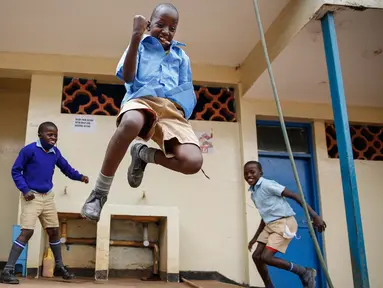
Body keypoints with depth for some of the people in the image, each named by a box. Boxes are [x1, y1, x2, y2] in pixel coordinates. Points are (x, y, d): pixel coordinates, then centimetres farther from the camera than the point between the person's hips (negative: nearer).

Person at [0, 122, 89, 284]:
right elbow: (15, 171, -8)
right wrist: (24, 189, -18)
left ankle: (59, 266, 27)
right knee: (27, 232, -14)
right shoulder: (29, 150, -11)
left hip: (48, 197, 6)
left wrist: (80, 177, -3)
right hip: (32, 196, -6)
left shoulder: (55, 153, 5)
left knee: (54, 231, 12)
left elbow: (66, 168, 14)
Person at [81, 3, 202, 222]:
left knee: (193, 161, -27)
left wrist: (189, 98, -1)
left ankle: (143, 154, 6)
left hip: (173, 109, 3)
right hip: (142, 100, -3)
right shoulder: (140, 46, 20)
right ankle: (100, 192, -24)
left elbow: (187, 92, 24)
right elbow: (127, 77, 0)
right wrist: (136, 37, -6)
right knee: (131, 123, -45)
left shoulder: (181, 56, 29)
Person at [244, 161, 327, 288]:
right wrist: (255, 237, 29)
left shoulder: (267, 184, -12)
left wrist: (314, 215, -22)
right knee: (256, 256, 5)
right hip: (270, 225, 9)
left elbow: (294, 195, -16)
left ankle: (305, 273, -2)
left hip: (284, 223, -9)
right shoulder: (253, 194, 15)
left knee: (265, 257, -16)